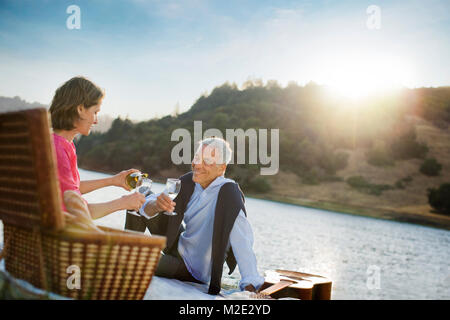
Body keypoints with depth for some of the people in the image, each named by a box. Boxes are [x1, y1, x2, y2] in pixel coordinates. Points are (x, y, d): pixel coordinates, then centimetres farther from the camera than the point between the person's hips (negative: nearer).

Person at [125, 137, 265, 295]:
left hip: (195, 269, -6)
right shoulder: (189, 182, -10)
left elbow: (242, 240, -37)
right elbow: (147, 209, -13)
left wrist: (250, 287, -45)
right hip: (180, 246, 7)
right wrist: (156, 205, -38)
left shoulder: (228, 193, -29)